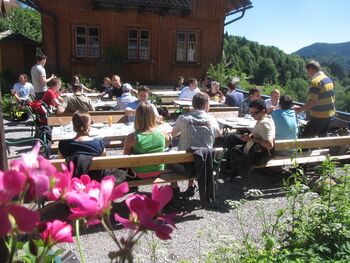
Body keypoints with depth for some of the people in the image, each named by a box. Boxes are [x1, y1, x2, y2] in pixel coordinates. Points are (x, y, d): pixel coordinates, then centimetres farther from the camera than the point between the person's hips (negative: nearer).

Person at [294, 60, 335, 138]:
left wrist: (300, 109, -12)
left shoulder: (315, 81, -17)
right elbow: (332, 98, 18)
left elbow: (312, 102, -24)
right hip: (330, 114, 9)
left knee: (304, 138, -3)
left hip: (319, 117, -9)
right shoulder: (328, 79, 11)